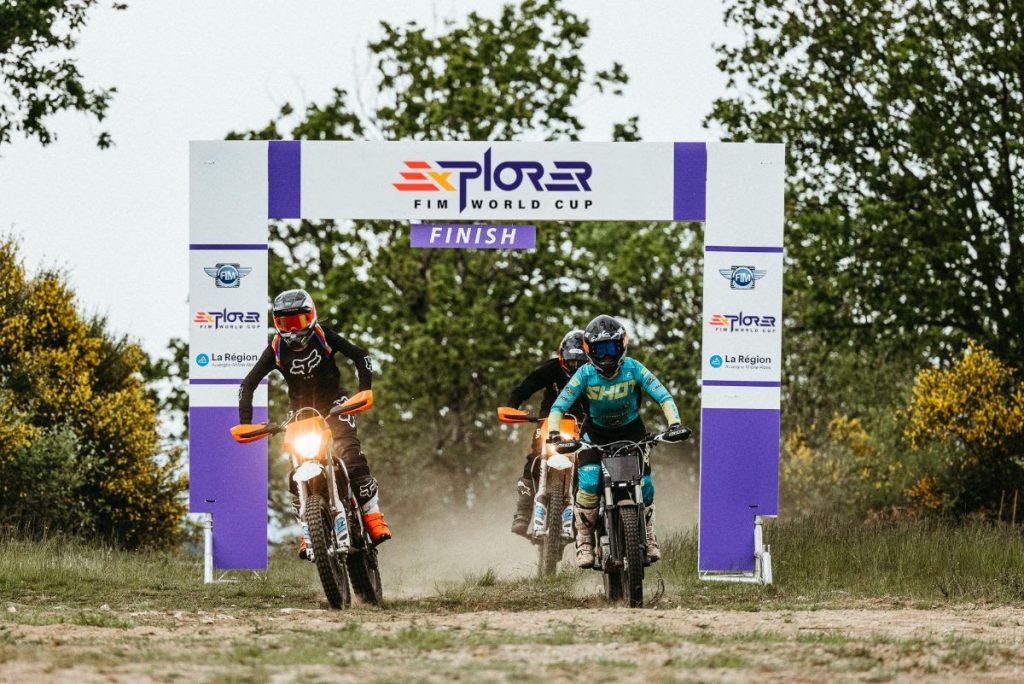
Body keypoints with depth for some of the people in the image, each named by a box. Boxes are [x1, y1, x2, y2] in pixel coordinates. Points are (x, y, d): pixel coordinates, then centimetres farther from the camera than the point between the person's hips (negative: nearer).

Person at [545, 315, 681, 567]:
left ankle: (648, 537, 15)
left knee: (644, 484, -12)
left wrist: (674, 423, -40)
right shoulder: (585, 374, -19)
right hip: (596, 432, -1)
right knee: (589, 483, -23)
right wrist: (554, 434, -41)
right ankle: (584, 541, -7)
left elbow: (663, 396, -23)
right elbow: (559, 405, -23)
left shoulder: (633, 368, -19)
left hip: (631, 430, 1)